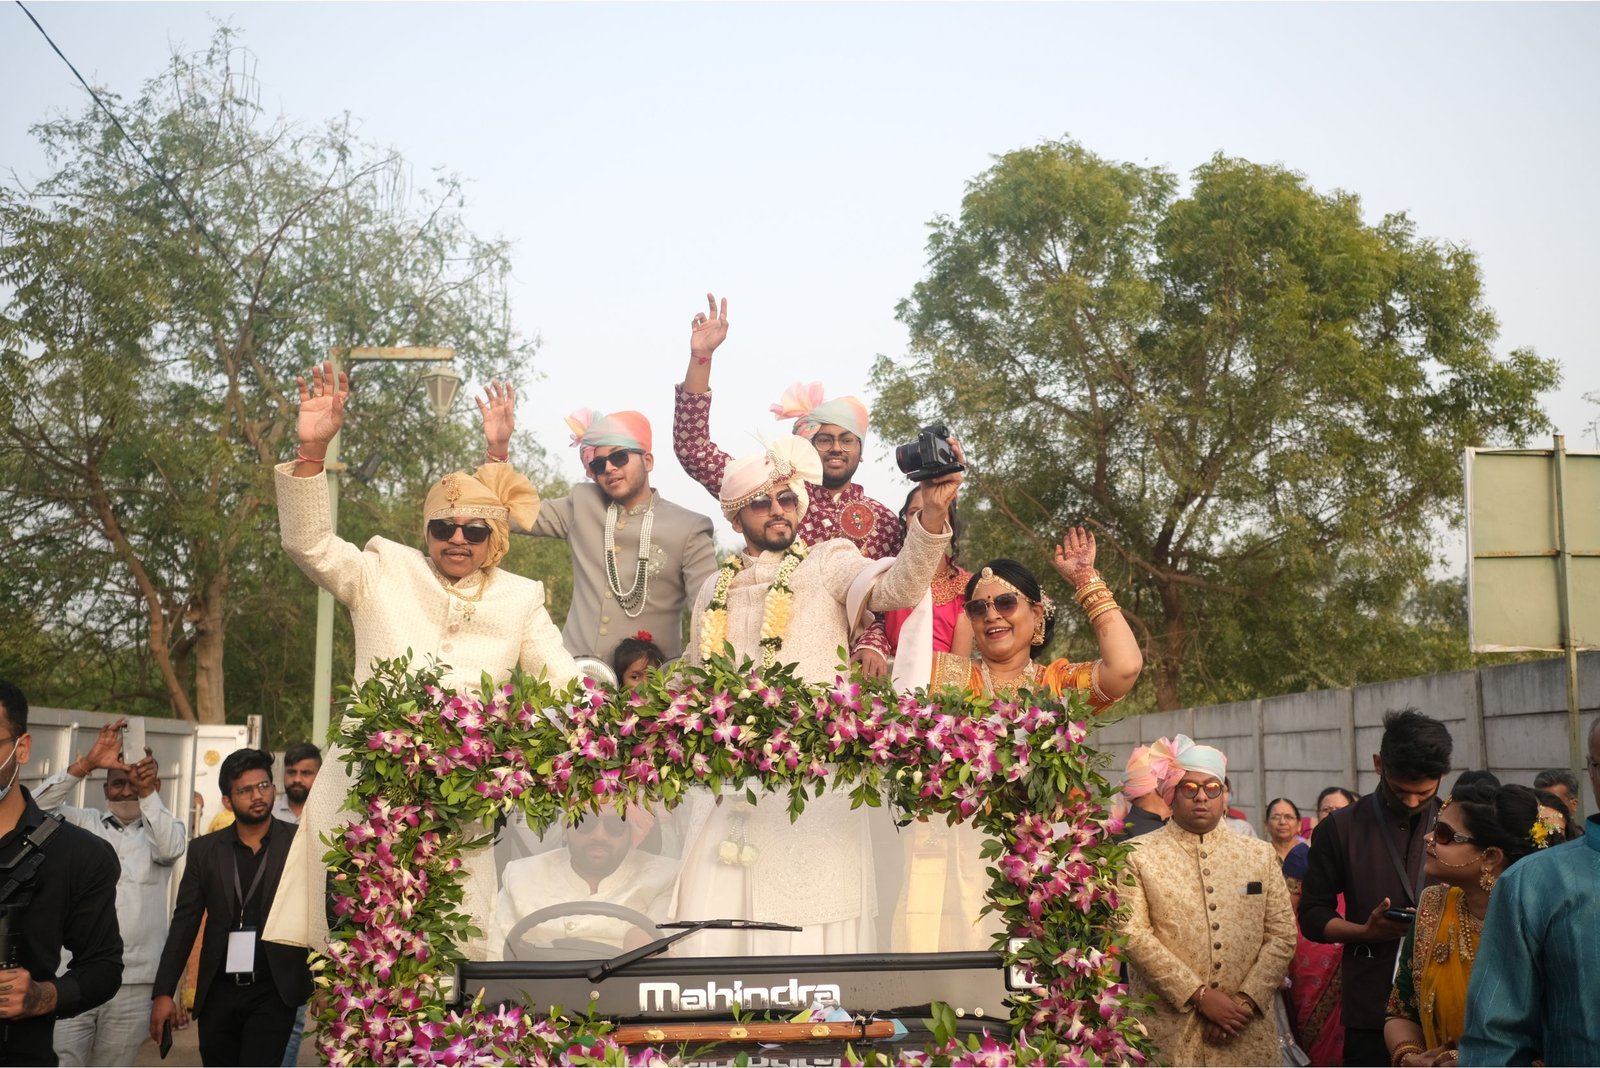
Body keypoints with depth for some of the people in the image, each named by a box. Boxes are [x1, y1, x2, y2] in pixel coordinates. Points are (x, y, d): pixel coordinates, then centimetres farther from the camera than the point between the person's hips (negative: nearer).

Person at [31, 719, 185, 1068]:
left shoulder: (163, 828, 7)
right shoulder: (84, 824, 8)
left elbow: (171, 848, -16)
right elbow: (38, 807, -9)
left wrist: (148, 792, -32)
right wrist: (87, 763, -23)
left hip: (134, 982, 1)